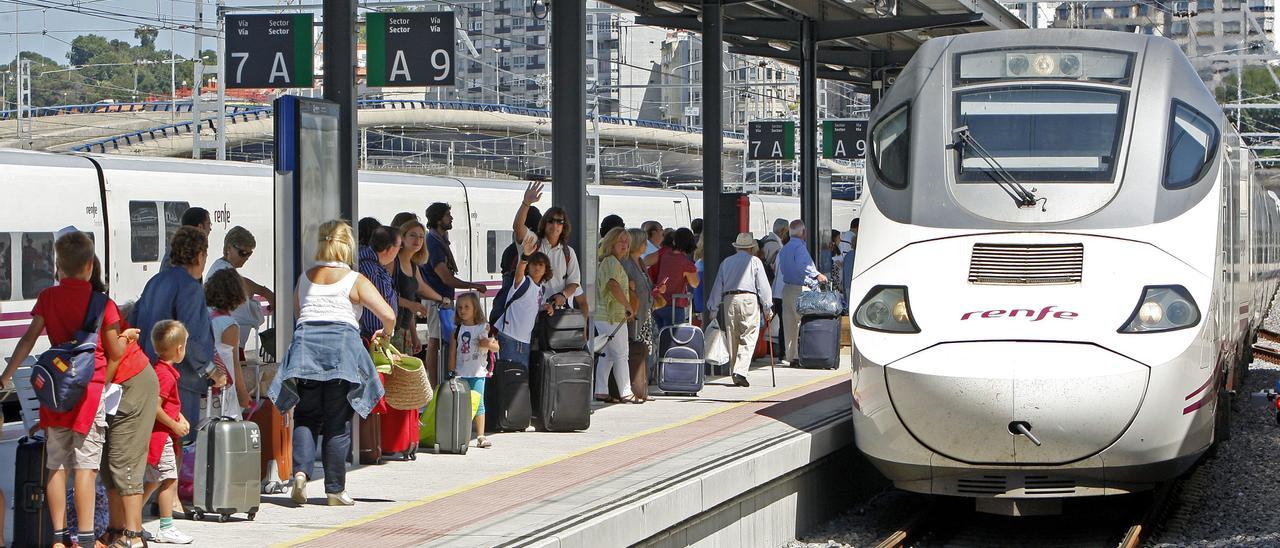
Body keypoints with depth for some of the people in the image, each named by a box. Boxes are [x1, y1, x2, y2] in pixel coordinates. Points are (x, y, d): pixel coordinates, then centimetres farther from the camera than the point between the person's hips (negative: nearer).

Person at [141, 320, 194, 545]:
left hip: (158, 435, 10)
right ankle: (166, 528, 0)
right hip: (160, 435, -10)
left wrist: (180, 417, 11)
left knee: (154, 481, 17)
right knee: (169, 481, -4)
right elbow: (155, 407, -24)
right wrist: (175, 425, -15)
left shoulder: (160, 370, 13)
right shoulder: (165, 375, -19)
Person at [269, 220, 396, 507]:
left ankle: (300, 470, -13)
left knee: (306, 417, 10)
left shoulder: (305, 278, 14)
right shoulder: (355, 281, 3)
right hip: (342, 347, -2)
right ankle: (335, 490, 7)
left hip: (305, 343, 2)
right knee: (337, 422, 4)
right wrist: (385, 333, 18)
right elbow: (389, 315, -2)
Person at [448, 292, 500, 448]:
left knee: (478, 404, -2)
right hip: (460, 373, 1)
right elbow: (453, 352, 7)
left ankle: (480, 436, 1)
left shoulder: (485, 327, 1)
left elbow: (497, 348, 5)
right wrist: (452, 372, 3)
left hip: (478, 373, -1)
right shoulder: (457, 330, 6)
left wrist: (489, 344, -16)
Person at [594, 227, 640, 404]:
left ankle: (601, 391, 11)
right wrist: (628, 306, -26)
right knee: (621, 355, -5)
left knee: (607, 355, 12)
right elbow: (613, 285, -28)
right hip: (613, 316, -10)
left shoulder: (605, 262, 19)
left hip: (602, 315, 10)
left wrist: (629, 286, 13)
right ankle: (626, 393, -1)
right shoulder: (612, 261, -13)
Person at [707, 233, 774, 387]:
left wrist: (713, 309, 19)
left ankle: (735, 372, 15)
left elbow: (717, 286, 15)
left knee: (732, 339, 11)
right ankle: (740, 372, -19)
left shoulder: (726, 262, 15)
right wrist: (767, 308, 3)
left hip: (729, 300, 4)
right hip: (748, 299, -4)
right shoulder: (754, 261, 4)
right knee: (748, 338, -4)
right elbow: (763, 286, 0)